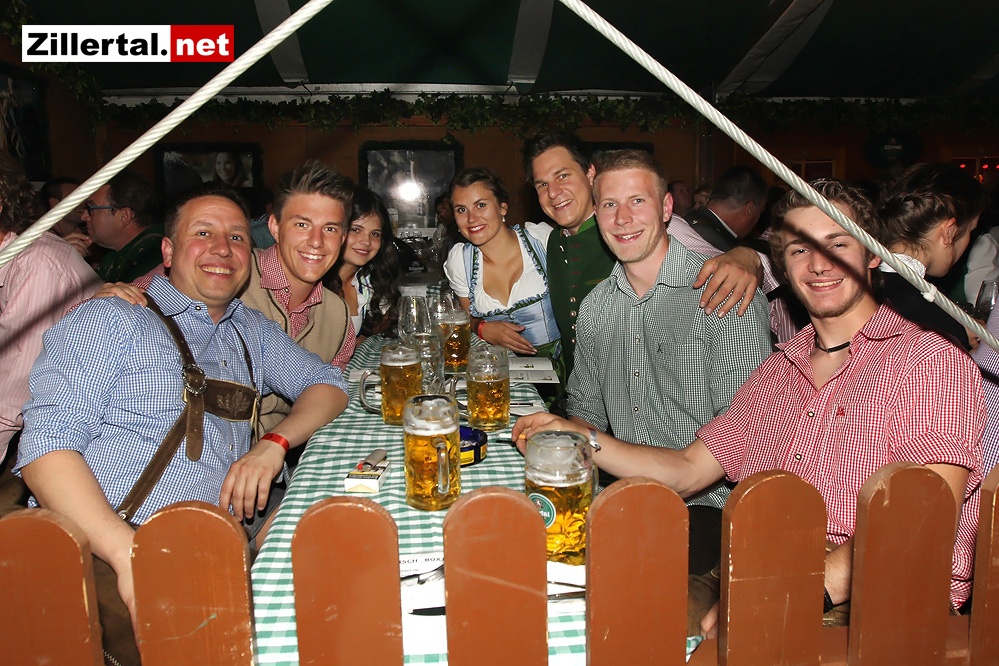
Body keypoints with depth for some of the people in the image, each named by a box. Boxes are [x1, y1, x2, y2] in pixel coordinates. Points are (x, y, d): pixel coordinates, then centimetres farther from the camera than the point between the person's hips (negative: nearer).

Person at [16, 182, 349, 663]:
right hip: (107, 552, -5)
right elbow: (46, 444, -7)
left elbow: (327, 384, 23)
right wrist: (128, 552, -23)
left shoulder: (252, 332, 21)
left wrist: (274, 443, 0)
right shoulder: (111, 320, 3)